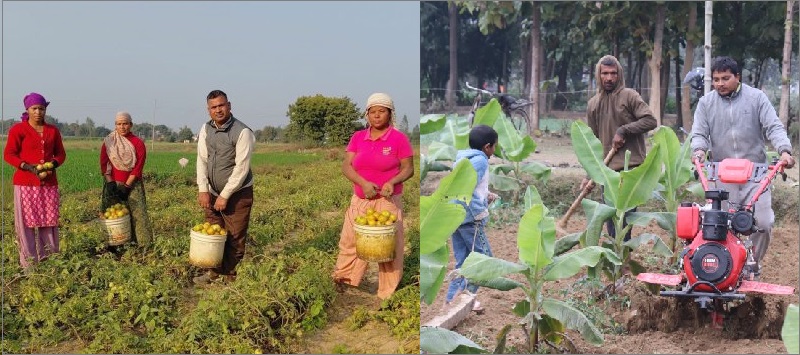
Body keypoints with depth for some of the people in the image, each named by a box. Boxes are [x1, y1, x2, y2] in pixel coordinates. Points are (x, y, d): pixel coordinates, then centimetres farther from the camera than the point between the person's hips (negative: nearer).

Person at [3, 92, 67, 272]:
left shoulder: (53, 130, 10)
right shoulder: (18, 129, -1)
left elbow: (60, 153, 16)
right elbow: (9, 154, -3)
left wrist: (53, 164, -5)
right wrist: (29, 167, -15)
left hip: (49, 183, 4)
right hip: (26, 183, -4)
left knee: (49, 222, 4)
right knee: (27, 223, -3)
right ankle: (28, 265, 0)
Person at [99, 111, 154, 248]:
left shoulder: (138, 143, -1)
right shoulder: (108, 142, 4)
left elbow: (137, 168, -6)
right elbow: (104, 165, 1)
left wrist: (126, 186, -12)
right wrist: (110, 183, -10)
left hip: (132, 185, -1)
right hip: (113, 184, 2)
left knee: (137, 215, -8)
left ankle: (144, 246, -7)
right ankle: (112, 248, 4)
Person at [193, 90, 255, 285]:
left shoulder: (242, 132, -16)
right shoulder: (206, 129, 3)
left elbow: (241, 168, -18)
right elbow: (202, 160, 4)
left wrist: (225, 196, -16)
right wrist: (203, 190, -5)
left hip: (237, 193, -5)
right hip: (212, 192, 5)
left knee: (235, 238, 0)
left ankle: (230, 277, 12)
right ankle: (214, 272, 25)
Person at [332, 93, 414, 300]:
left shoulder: (399, 138, -5)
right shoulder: (357, 137, 5)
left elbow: (408, 169, -3)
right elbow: (346, 166, 0)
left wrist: (392, 182, -22)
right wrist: (363, 183, -18)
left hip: (388, 201, -3)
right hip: (360, 200, 3)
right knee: (350, 240, 6)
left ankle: (388, 295, 14)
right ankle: (342, 279, 25)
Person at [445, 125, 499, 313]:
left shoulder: (462, 158, 16)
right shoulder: (480, 160, -11)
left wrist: (485, 197, 16)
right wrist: (480, 211, -19)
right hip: (469, 218, -9)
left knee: (462, 261, 14)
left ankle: (452, 298, 14)